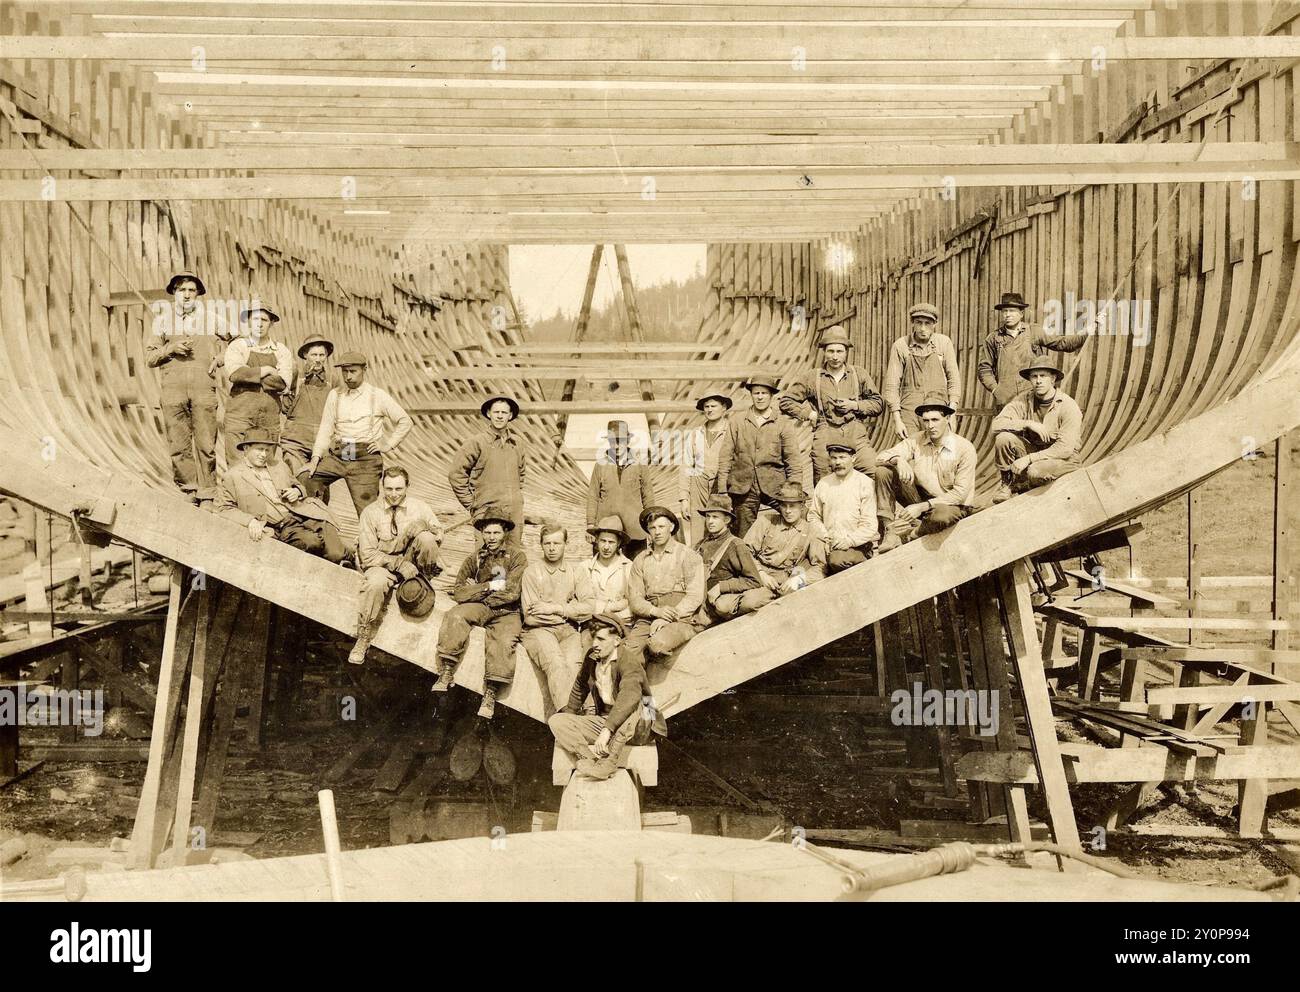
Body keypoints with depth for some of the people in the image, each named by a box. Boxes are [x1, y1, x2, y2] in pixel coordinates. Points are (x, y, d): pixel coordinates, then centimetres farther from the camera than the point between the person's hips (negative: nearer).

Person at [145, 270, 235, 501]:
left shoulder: (212, 318, 11)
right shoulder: (162, 320, 13)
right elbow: (149, 358, 12)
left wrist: (221, 357, 2)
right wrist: (170, 348, -7)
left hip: (204, 388, -1)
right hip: (173, 389, 1)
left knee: (206, 445, -4)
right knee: (178, 446, -2)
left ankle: (207, 493, 3)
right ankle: (188, 490, 7)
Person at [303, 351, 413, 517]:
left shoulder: (378, 395, 4)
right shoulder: (334, 395, 12)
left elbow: (405, 422, 8)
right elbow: (325, 429, 8)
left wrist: (387, 446, 0)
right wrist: (315, 459, -4)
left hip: (365, 459, -3)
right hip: (336, 456, 3)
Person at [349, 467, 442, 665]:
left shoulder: (420, 508, -1)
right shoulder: (370, 513, -7)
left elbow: (438, 539, -4)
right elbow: (367, 554, -10)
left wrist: (420, 526, -25)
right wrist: (398, 564, -22)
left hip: (410, 561, 1)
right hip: (381, 564, -1)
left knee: (426, 538, -28)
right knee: (377, 582, -37)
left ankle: (424, 580, -3)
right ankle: (363, 637, -20)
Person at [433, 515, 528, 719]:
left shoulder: (517, 557, 3)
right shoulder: (473, 559, 11)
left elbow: (512, 593, -9)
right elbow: (459, 593, 1)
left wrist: (477, 592, -1)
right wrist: (490, 586, -8)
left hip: (506, 612, -2)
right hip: (479, 609, 2)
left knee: (505, 641, -32)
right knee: (455, 615, -29)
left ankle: (490, 695, -29)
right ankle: (446, 673, -29)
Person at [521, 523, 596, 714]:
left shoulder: (578, 572, 15)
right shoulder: (532, 572, 7)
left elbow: (589, 608, 2)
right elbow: (530, 616, -2)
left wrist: (555, 608, -6)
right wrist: (571, 609, 1)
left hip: (569, 630, 2)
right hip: (539, 630, -2)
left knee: (574, 665, -30)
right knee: (555, 663, -32)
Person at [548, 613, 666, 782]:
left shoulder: (629, 663, -22)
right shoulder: (590, 657, 2)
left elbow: (628, 698, -40)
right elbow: (580, 688, 22)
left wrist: (607, 730, -49)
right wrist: (569, 714, 29)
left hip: (637, 728, -7)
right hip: (604, 720, 7)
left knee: (633, 704, -39)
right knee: (555, 721, -9)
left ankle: (609, 761, -38)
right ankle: (589, 760, -32)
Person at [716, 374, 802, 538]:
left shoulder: (783, 426, 8)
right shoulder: (737, 422, 12)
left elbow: (793, 464, 7)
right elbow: (725, 457, 8)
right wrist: (722, 492, -1)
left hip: (773, 490, -1)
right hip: (743, 489, 1)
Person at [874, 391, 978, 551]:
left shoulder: (965, 449, -16)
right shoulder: (916, 440, -4)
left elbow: (960, 493, -18)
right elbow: (880, 458, -9)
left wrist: (923, 507, -23)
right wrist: (898, 460, -32)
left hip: (953, 505, -4)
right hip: (921, 499, 4)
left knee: (941, 516, -42)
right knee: (883, 471, -15)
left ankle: (905, 534, -12)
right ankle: (889, 532, -19)